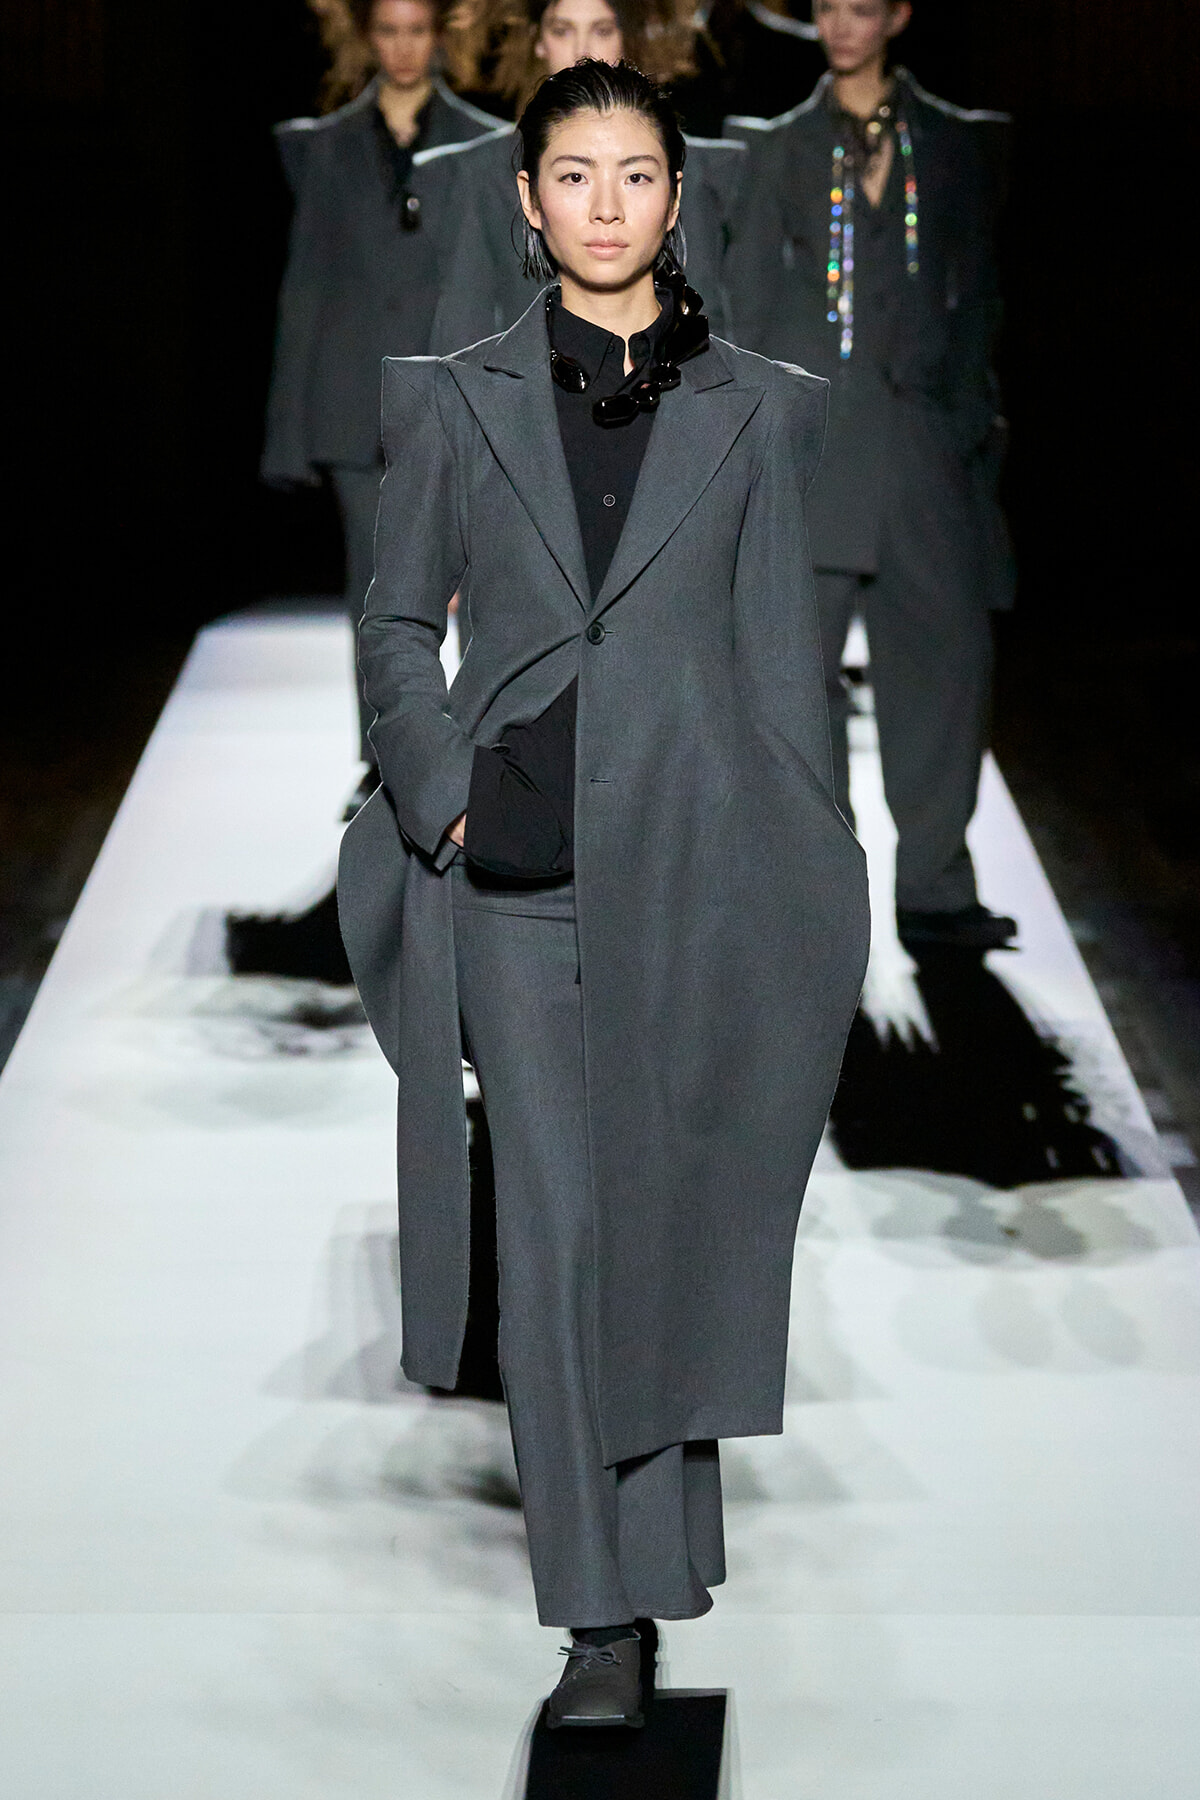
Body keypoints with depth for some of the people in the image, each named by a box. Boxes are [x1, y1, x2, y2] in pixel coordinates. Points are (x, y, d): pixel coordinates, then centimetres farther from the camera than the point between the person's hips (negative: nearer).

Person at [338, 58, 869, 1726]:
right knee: (560, 1232, -3)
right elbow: (396, 622, 9)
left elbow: (782, 649, 6)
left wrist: (802, 887, 3)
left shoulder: (753, 408, 7)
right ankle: (603, 1618, 2)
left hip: (693, 860, 0)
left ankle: (661, 1560, 25)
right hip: (517, 871, 0)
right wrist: (443, 794, -5)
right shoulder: (459, 400, 7)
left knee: (674, 1217, 6)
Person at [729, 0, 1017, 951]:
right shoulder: (775, 148, 13)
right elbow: (750, 301, 10)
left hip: (923, 435, 0)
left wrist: (968, 417, 1)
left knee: (947, 655, -4)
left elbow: (977, 293, 11)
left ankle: (935, 889, 4)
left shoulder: (960, 144, 12)